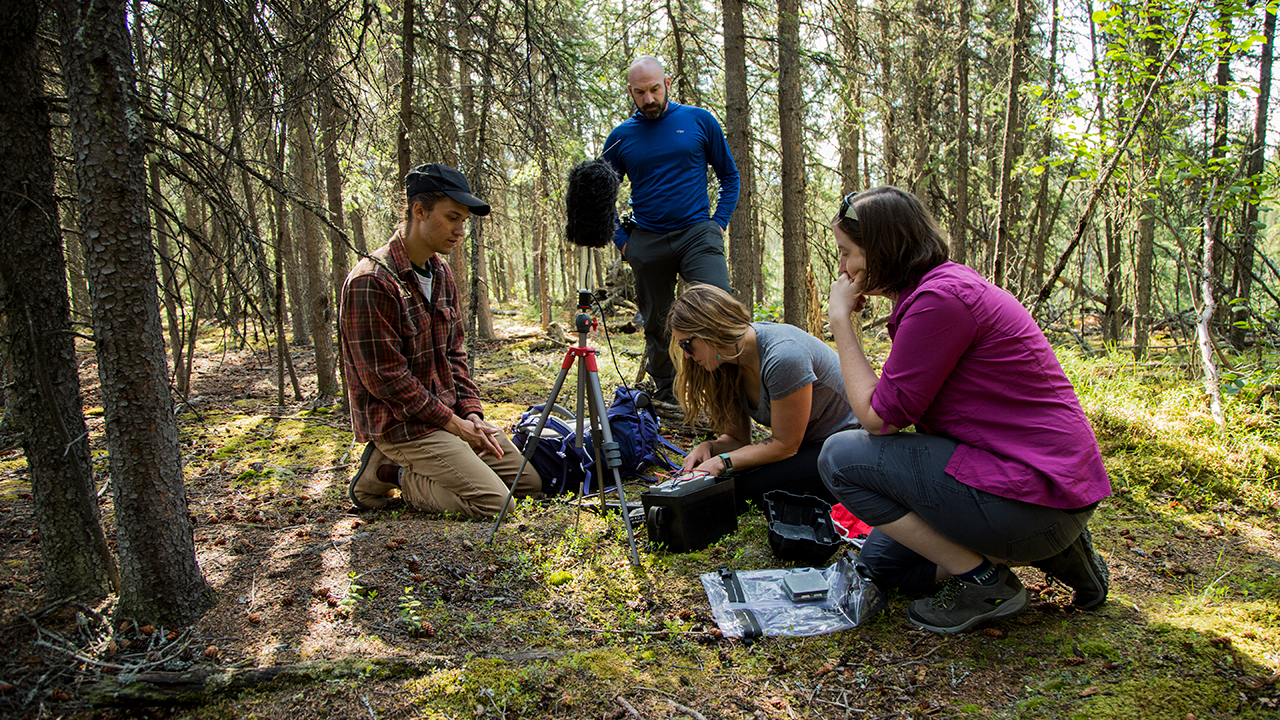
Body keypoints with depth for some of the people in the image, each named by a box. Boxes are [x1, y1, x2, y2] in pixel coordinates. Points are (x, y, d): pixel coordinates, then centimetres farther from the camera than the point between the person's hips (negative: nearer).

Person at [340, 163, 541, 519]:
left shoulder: (441, 273, 9)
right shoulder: (371, 282, -19)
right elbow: (385, 378, -20)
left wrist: (471, 413, 0)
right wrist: (453, 423, -15)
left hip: (450, 413, 9)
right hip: (401, 422, -9)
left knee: (529, 482, 7)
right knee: (493, 502, -18)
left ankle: (413, 466, 12)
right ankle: (391, 474, -1)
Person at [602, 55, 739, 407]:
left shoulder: (699, 120, 4)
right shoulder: (620, 137, 7)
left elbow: (729, 176, 11)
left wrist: (719, 223, -1)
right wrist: (622, 240, 5)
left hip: (697, 233, -2)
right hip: (647, 242, 2)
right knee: (655, 324, 8)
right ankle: (665, 395, 23)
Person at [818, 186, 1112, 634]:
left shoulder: (940, 297, -21)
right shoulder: (946, 284, 11)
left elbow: (880, 416, -15)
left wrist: (841, 321, -9)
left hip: (1033, 497, -10)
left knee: (840, 457, -9)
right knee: (881, 559, 21)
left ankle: (982, 583, -4)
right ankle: (1051, 551, 14)